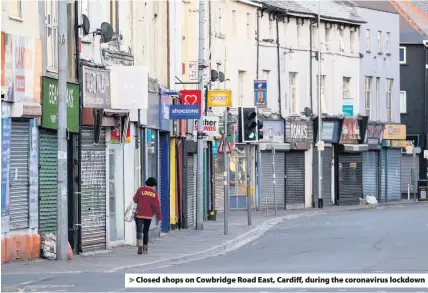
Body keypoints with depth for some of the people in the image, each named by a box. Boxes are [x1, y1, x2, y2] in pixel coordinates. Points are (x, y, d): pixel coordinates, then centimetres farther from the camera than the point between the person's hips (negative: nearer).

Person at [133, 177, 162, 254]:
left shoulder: (141, 190, -5)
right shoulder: (154, 193, -1)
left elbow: (135, 199, 1)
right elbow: (157, 206, -4)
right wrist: (159, 217, -2)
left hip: (139, 214, -2)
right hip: (149, 215, 2)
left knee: (139, 230, -5)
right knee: (146, 231, 15)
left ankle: (140, 245, -27)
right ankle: (145, 248, 18)